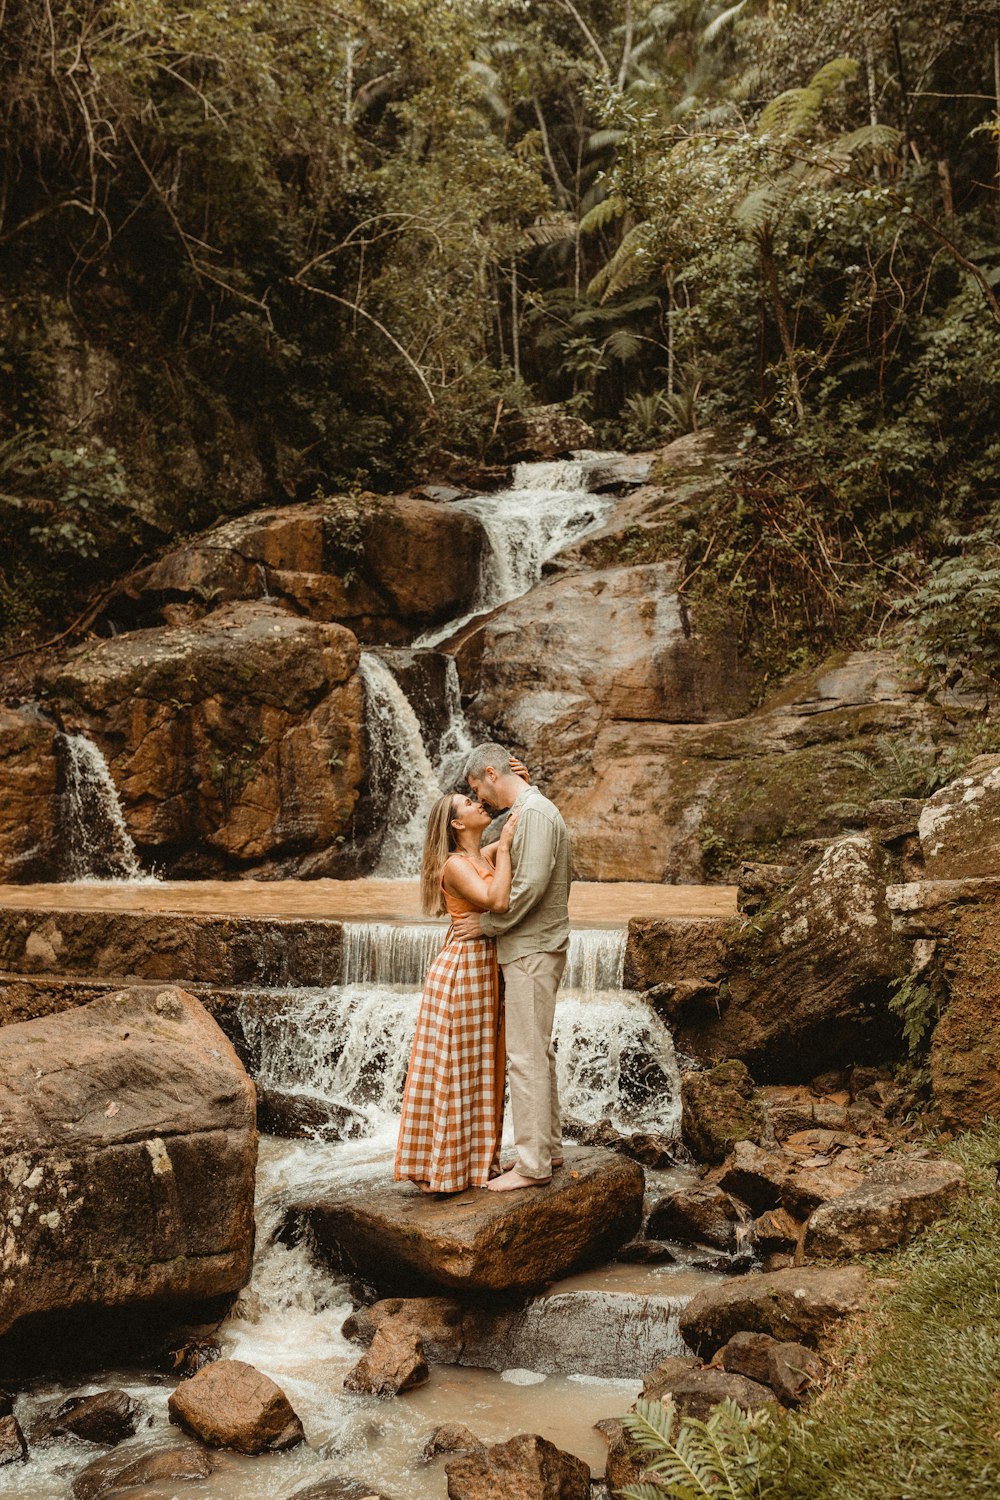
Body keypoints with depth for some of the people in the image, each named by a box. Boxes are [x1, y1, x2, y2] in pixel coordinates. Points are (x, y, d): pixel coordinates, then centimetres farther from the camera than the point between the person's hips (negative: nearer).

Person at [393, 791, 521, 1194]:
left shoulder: (485, 856, 9)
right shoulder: (455, 865, -14)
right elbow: (497, 901, -29)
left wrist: (521, 788, 8)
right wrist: (503, 849, -20)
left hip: (485, 972, 8)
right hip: (461, 970, -8)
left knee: (479, 1069, 13)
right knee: (452, 1070, -1)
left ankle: (474, 1158, 23)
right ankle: (441, 1168, 7)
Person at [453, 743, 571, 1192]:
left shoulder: (534, 812, -16)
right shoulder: (530, 811, 17)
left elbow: (531, 885, -24)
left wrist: (487, 924, -14)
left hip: (531, 952, -11)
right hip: (532, 948, 11)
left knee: (525, 1055, -8)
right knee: (538, 1050, 16)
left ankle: (532, 1164, -3)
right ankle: (549, 1146, 25)